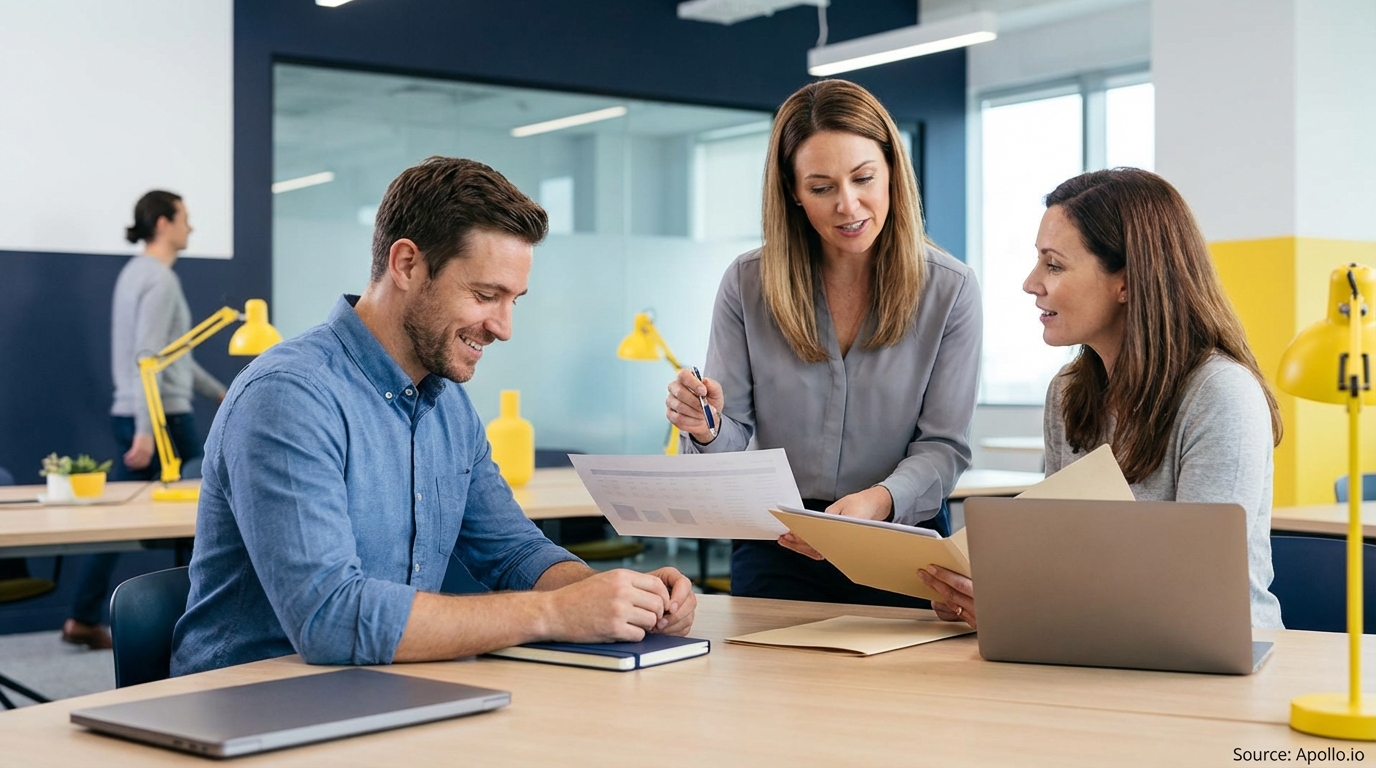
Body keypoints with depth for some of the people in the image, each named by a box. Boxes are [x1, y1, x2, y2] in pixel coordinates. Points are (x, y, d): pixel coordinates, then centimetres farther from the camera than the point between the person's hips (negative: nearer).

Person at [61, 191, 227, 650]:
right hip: (162, 418, -9)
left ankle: (83, 620, 10)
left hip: (130, 417, 10)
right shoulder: (160, 280, -15)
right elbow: (148, 358, -24)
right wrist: (146, 429, -28)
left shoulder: (137, 271, 16)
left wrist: (219, 392, 29)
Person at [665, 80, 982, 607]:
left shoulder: (949, 290, -3)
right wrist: (707, 430, -21)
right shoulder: (747, 284, 0)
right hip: (775, 550, 0)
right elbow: (733, 435, 4)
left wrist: (878, 502, -25)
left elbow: (944, 446, -4)